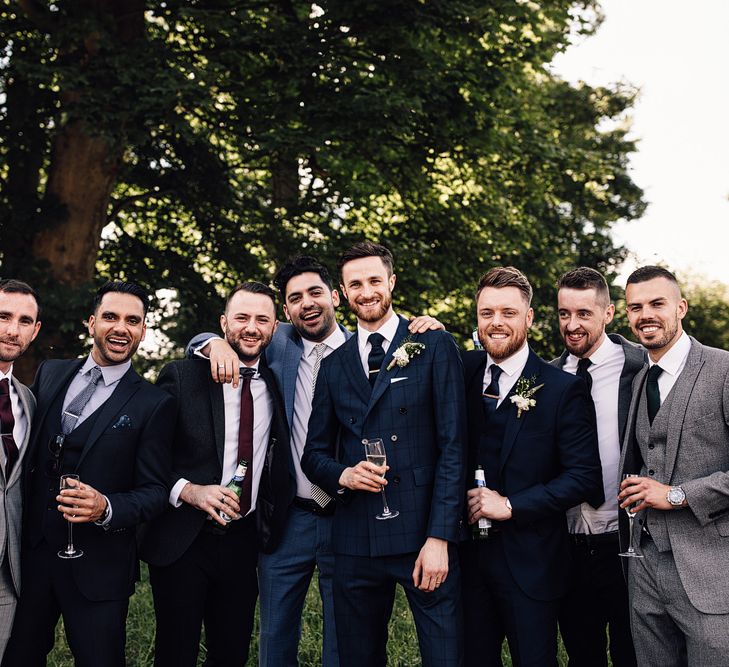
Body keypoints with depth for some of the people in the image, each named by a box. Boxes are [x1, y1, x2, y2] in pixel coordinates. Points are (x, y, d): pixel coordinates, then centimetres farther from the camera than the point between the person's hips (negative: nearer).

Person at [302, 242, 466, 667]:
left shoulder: (435, 347, 0)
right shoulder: (334, 365, 13)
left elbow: (453, 447, -5)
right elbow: (314, 452, 16)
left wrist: (439, 538, -12)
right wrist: (342, 474, -8)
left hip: (424, 536, -3)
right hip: (356, 541, 4)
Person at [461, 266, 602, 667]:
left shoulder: (563, 389, -8)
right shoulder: (465, 372, 4)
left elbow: (583, 477, -11)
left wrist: (511, 506, -18)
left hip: (531, 562, -3)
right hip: (470, 557, 4)